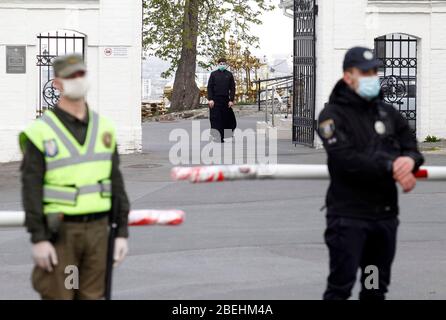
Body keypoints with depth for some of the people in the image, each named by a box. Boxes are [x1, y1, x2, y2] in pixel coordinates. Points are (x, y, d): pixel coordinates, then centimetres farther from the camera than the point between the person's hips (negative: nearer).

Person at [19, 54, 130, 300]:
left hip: (96, 230, 4)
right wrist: (38, 239, -18)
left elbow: (116, 183, 7)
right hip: (59, 232, -4)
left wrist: (122, 232, 3)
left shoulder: (103, 128, 6)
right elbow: (31, 188, -12)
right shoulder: (41, 132, -9)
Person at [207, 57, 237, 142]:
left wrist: (231, 100, -3)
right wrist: (210, 99, -8)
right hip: (215, 100, -1)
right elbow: (209, 87, 3)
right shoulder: (214, 74, 6)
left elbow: (232, 88, 7)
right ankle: (217, 136, -3)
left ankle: (222, 136, 4)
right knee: (216, 118, -6)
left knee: (226, 118, -2)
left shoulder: (229, 75, 9)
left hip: (225, 100, 1)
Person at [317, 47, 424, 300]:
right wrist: (391, 168, -24)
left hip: (386, 213, 6)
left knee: (376, 288, 14)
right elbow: (346, 160, -20)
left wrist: (410, 160, -17)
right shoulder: (333, 115, -6)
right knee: (340, 287, -6)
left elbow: (411, 146, 9)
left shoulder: (388, 112, 14)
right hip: (349, 214, -6)